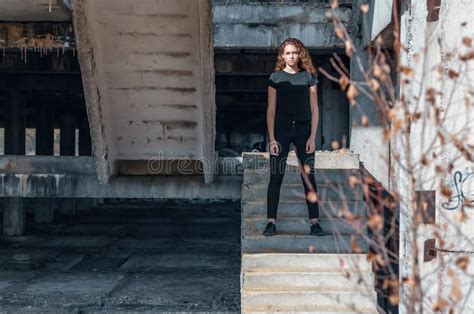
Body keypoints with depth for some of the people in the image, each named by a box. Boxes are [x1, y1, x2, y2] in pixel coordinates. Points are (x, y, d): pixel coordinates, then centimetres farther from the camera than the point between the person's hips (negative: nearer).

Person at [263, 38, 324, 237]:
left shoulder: (309, 76, 5)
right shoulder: (276, 77, 3)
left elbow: (314, 109, 4)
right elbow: (271, 110, 1)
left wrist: (312, 136, -4)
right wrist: (272, 139, -6)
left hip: (303, 130, 1)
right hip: (281, 130, -1)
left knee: (309, 177, 2)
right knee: (276, 177, -1)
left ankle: (314, 222, 6)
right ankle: (271, 222, 4)